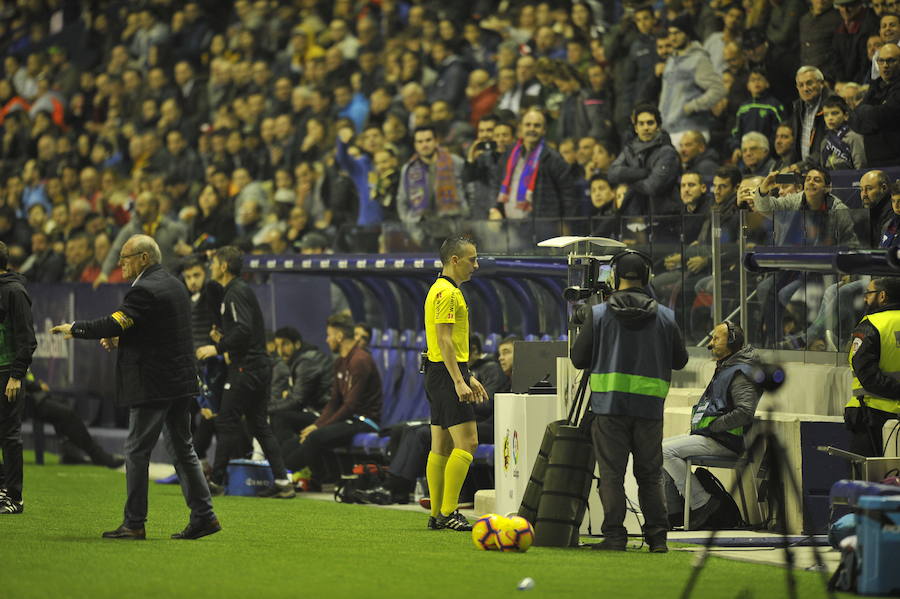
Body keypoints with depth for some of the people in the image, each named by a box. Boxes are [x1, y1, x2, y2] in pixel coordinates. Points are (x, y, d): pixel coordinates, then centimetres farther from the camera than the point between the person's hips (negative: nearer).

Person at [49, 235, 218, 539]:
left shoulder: (144, 291, -16)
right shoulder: (174, 284, 15)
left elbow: (115, 323, -23)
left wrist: (74, 329, -9)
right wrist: (122, 339, 11)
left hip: (154, 385, -9)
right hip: (180, 381, 9)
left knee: (137, 451, -2)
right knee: (182, 448, 12)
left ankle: (134, 523, 1)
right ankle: (203, 516, 9)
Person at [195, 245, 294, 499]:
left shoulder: (236, 292, -12)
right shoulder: (241, 289, 19)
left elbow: (244, 329, -23)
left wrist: (217, 348, -17)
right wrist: (223, 340, 17)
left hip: (245, 368, -10)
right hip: (259, 366, 10)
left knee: (226, 422, -3)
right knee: (259, 425, 9)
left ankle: (216, 480, 1)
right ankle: (282, 481, 4)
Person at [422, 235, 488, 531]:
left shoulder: (443, 290, 20)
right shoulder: (447, 293, -13)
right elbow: (444, 340, -20)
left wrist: (469, 377, 27)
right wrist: (459, 381, -23)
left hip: (440, 375, 11)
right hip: (447, 374, -11)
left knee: (442, 447, 10)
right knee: (467, 442, -13)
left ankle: (437, 514, 11)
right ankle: (448, 513, -16)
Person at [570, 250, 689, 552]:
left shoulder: (599, 314, -1)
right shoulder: (665, 317, 3)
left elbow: (579, 358, 2)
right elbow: (680, 360, 11)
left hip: (609, 404, -2)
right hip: (650, 406, 2)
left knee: (612, 473, 1)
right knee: (651, 474, 10)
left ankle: (614, 535, -3)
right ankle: (657, 535, 5)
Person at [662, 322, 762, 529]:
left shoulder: (740, 374, -13)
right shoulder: (724, 369, 21)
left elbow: (745, 412, -25)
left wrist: (712, 426, -19)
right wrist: (699, 425, 14)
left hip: (724, 442, -11)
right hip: (708, 436, 11)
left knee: (666, 451, -21)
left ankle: (702, 502, -16)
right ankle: (673, 510, 3)